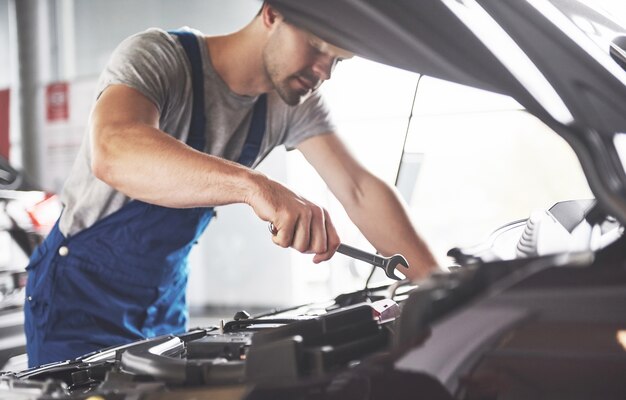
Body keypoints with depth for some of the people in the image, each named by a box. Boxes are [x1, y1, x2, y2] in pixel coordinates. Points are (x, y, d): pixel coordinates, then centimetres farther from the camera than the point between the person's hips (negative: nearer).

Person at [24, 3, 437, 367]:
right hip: (79, 295, -5)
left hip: (166, 299, 6)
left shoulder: (296, 102, -5)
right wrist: (255, 185, -59)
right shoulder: (156, 57, -25)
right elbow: (113, 152, -45)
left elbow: (360, 191, -11)